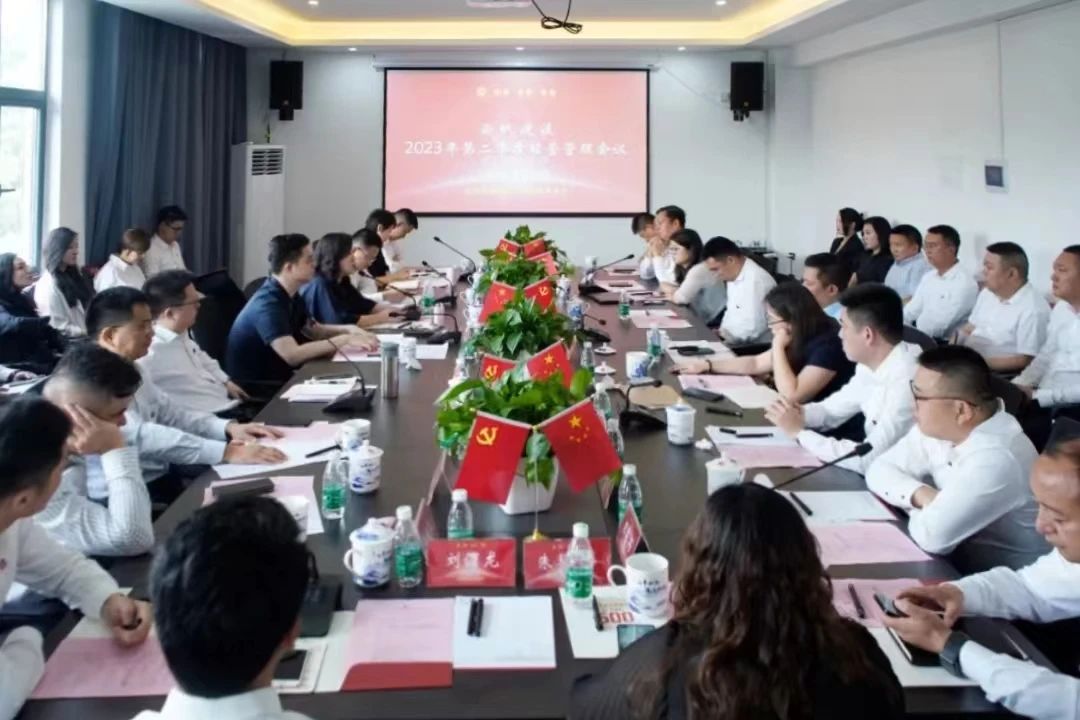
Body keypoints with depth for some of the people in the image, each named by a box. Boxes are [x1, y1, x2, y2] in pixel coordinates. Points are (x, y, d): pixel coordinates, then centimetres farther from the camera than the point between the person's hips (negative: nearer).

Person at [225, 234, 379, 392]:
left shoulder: (290, 296, 4)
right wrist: (344, 339, -28)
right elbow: (292, 355, -33)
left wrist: (349, 329, -1)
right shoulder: (268, 303, -23)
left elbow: (315, 330, 18)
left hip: (276, 378, 8)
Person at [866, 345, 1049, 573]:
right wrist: (920, 494, -18)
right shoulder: (937, 426, -6)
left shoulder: (997, 459, -30)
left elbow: (933, 536, -34)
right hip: (951, 562, 7)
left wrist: (915, 507, -13)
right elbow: (880, 470, 1)